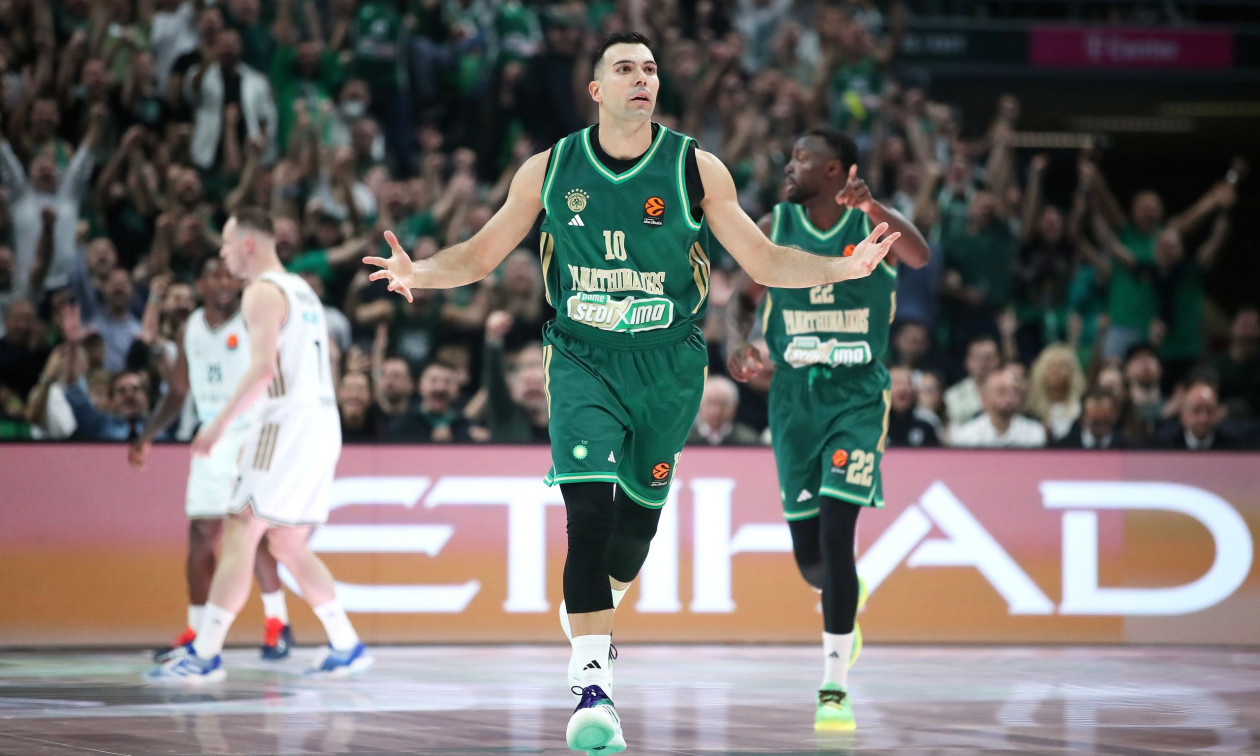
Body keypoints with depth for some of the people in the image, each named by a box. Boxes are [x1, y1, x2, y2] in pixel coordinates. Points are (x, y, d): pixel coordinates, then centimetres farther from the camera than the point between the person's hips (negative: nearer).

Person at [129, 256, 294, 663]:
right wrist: (147, 437, 10)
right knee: (201, 532, 4)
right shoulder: (190, 329, 8)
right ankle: (196, 632, 11)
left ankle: (277, 622, 2)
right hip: (211, 439, 6)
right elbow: (178, 391, 17)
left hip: (252, 435, -6)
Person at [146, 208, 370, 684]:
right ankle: (346, 648, 16)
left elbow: (263, 367, -21)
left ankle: (205, 655, -16)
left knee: (239, 536, -11)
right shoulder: (303, 291, 21)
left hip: (288, 424, -9)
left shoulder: (262, 292, -8)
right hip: (322, 420, 9)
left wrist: (221, 422, -20)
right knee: (287, 544, 17)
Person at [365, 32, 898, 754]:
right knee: (589, 514, -18)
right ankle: (593, 685, -20)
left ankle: (597, 610, 47)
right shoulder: (548, 171, -3)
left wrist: (845, 266, -16)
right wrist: (417, 272, -15)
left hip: (669, 364, 1)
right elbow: (479, 257, 5)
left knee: (638, 513, 12)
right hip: (582, 361, -1)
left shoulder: (696, 168, -4)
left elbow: (765, 262, 0)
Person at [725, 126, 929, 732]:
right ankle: (844, 603, 42)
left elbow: (920, 257, -27)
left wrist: (872, 208, -46)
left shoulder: (872, 223, -7)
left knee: (836, 531, -17)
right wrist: (736, 340, -12)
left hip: (858, 394, -3)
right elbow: (743, 299, 11)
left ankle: (834, 687, -11)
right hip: (795, 394, 3)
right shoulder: (774, 228, 2)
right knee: (807, 552, 4)